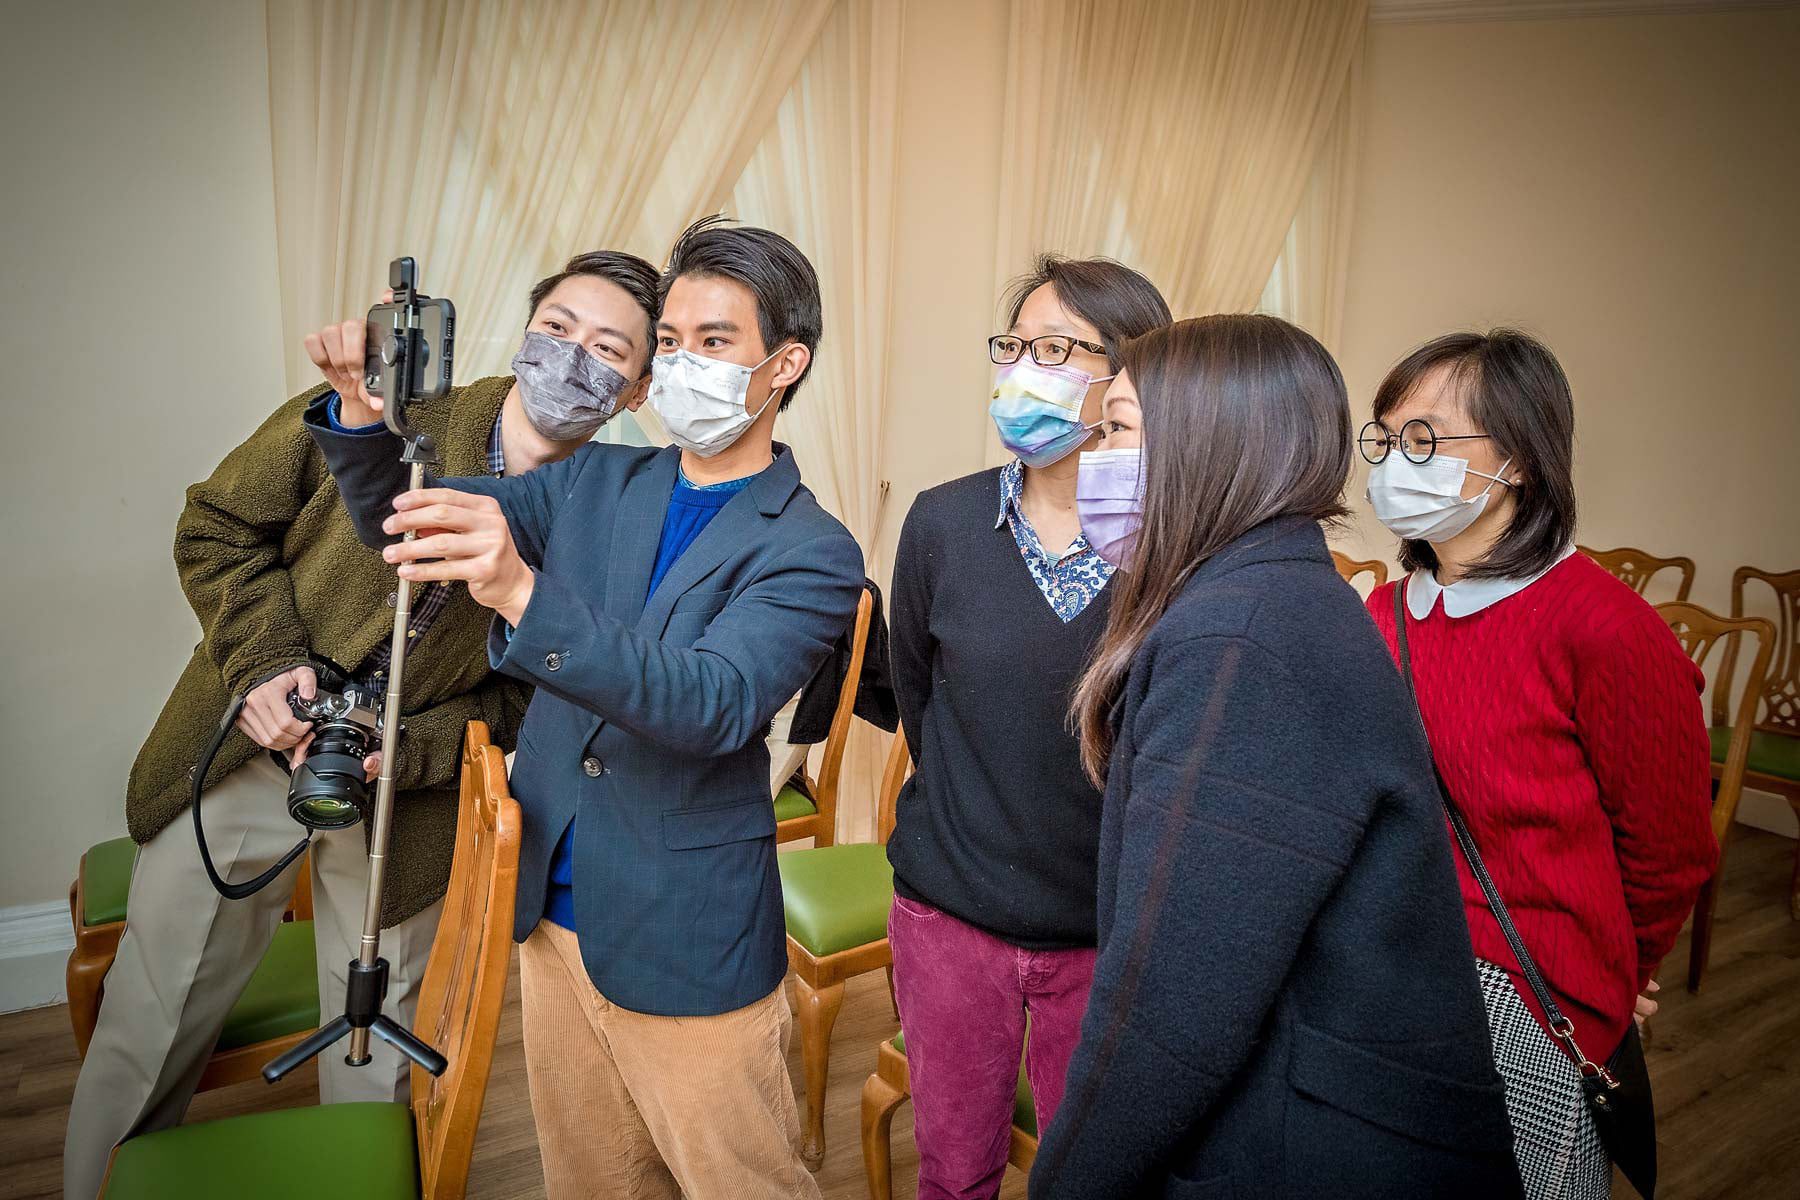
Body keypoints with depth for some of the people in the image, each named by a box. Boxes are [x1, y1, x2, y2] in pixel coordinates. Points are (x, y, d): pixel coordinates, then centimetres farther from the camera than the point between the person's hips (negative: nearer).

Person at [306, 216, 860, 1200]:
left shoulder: (810, 554, -14)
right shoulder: (594, 482, 3)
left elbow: (715, 701, -29)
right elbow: (399, 523, 4)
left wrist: (522, 592, -42)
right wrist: (365, 414, -17)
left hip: (686, 950, -5)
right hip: (554, 913, 6)